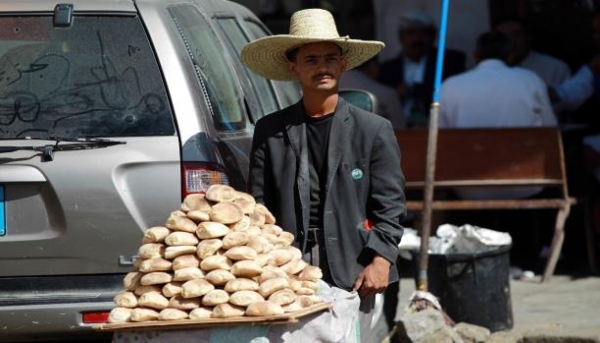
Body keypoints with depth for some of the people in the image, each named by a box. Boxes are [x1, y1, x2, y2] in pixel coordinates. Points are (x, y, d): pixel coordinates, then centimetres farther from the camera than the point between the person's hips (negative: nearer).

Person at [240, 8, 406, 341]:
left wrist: (380, 261, -8)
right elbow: (258, 207, 10)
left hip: (351, 272, -1)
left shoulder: (374, 130, 7)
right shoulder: (269, 131, 11)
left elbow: (389, 206, 4)